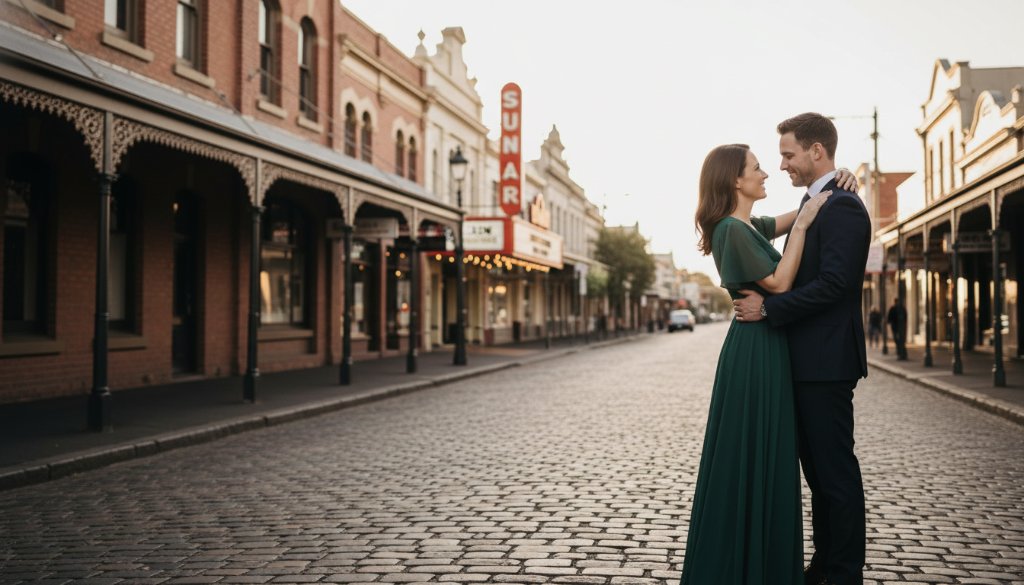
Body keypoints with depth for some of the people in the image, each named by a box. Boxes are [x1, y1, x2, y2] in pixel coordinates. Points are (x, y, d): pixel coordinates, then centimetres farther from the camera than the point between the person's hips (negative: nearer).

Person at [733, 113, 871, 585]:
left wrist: (768, 308, -20)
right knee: (818, 468, 15)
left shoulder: (842, 206, -15)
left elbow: (834, 283, -23)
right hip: (807, 361, 10)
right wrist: (762, 295, 8)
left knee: (835, 470, -2)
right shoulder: (814, 205, 17)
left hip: (826, 362, -10)